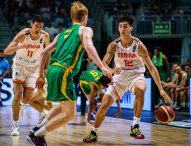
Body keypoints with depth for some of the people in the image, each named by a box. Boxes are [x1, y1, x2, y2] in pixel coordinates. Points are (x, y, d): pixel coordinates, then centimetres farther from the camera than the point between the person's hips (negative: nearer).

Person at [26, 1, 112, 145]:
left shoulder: (62, 33, 25)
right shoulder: (85, 30, 6)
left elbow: (44, 53, 23)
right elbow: (88, 46, -15)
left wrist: (41, 75, 27)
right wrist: (102, 66, -19)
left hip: (52, 69, 8)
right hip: (63, 72, -8)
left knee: (64, 106, 28)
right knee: (70, 114, -2)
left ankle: (38, 128, 21)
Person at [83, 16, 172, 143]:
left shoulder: (139, 45, -18)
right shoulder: (114, 45, -12)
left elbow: (151, 68, -16)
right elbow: (103, 64, -10)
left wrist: (161, 89, -21)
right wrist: (111, 70, -35)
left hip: (136, 75, -2)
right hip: (120, 77, 3)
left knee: (140, 90, -37)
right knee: (104, 105, -3)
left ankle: (135, 127, -26)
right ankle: (93, 134, 18)